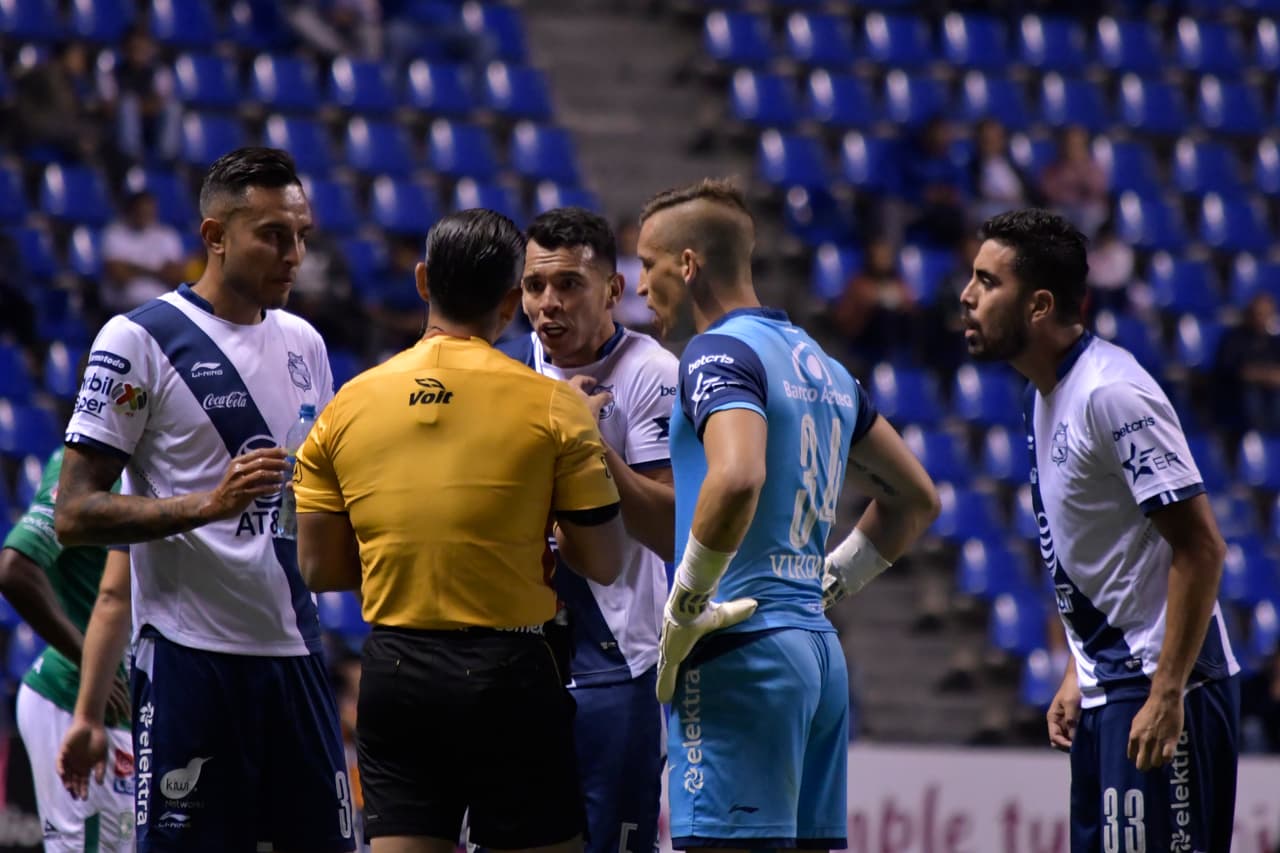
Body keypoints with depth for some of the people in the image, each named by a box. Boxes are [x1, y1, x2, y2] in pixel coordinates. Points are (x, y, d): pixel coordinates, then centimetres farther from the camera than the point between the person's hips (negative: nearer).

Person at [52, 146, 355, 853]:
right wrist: (208, 505, -22)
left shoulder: (304, 345, 15)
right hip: (190, 654, -6)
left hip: (294, 648, 6)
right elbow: (74, 516, -11)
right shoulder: (139, 340, -6)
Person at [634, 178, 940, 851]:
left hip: (740, 651, -9)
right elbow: (916, 498, 28)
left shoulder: (719, 353, -8)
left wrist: (685, 609, -18)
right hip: (819, 649, 9)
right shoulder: (821, 365, 19)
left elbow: (737, 478, -28)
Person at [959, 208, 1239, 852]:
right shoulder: (1046, 394, 13)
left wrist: (1166, 695, -22)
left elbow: (1200, 548, -20)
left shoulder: (1113, 394, -17)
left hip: (1158, 688, -10)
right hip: (1104, 691, 10)